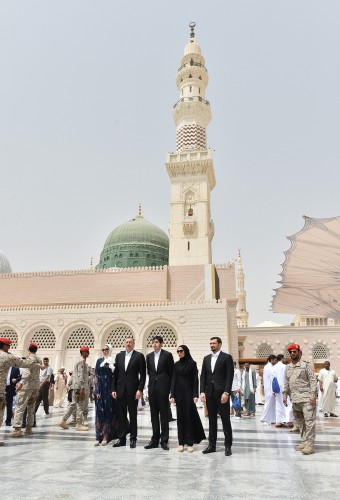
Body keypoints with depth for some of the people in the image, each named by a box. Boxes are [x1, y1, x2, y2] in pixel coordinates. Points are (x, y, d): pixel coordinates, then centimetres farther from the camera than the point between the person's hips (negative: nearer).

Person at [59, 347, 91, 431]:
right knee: (80, 405, -3)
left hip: (76, 386, 10)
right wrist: (83, 389, -21)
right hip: (80, 386, -10)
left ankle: (63, 421, 15)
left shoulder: (78, 362, 18)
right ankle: (79, 424, 2)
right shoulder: (82, 362, -12)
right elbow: (81, 376, -19)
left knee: (74, 404, 13)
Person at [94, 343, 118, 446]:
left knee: (108, 412, 2)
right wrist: (97, 391, -5)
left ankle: (105, 436, 8)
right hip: (100, 389, 1)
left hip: (110, 389, -1)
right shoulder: (99, 361, 7)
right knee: (99, 411, 0)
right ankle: (99, 437, 2)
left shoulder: (114, 361, 3)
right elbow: (96, 376, 2)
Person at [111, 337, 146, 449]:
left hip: (133, 390, -3)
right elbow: (115, 374, 9)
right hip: (120, 389, 3)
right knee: (121, 414, 7)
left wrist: (140, 389, -12)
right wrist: (113, 389, 4)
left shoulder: (139, 356, -2)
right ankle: (121, 438, 16)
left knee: (133, 415, 6)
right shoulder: (119, 355, 9)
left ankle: (133, 438, 16)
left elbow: (143, 375, -5)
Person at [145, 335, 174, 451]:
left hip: (163, 389, -4)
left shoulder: (167, 355, -3)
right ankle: (155, 440, 17)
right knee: (154, 415, 9)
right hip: (152, 389, 4)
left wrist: (169, 388, -3)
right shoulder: (149, 356, 10)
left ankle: (164, 441, 9)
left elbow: (171, 372, -2)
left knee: (164, 415, 1)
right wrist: (152, 383, 9)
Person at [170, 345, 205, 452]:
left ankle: (190, 443, 3)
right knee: (180, 417, 6)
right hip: (179, 393, 4)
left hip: (188, 393, -3)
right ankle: (181, 442, 12)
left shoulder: (192, 363, -3)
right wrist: (172, 395, 1)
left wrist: (195, 395, -12)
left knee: (189, 416, -3)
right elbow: (173, 380, 7)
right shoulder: (176, 365, 8)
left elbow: (195, 380, -5)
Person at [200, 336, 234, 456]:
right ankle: (212, 445, 18)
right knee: (212, 420, 10)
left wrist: (226, 392, -16)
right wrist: (202, 391, 1)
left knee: (226, 420, 3)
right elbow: (203, 376, 11)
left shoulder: (227, 357, -4)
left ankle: (228, 446, 12)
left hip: (222, 393, -5)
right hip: (209, 393, 5)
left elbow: (229, 376, -9)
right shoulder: (206, 358, 12)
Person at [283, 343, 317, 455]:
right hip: (295, 399, 6)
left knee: (309, 421, -8)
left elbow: (313, 380, -7)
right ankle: (304, 441, 20)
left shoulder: (306, 365, -3)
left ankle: (309, 444, -4)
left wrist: (313, 395, -13)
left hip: (306, 398, -6)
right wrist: (285, 396, 13)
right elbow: (286, 383, 18)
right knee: (300, 422, 10)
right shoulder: (288, 368, 14)